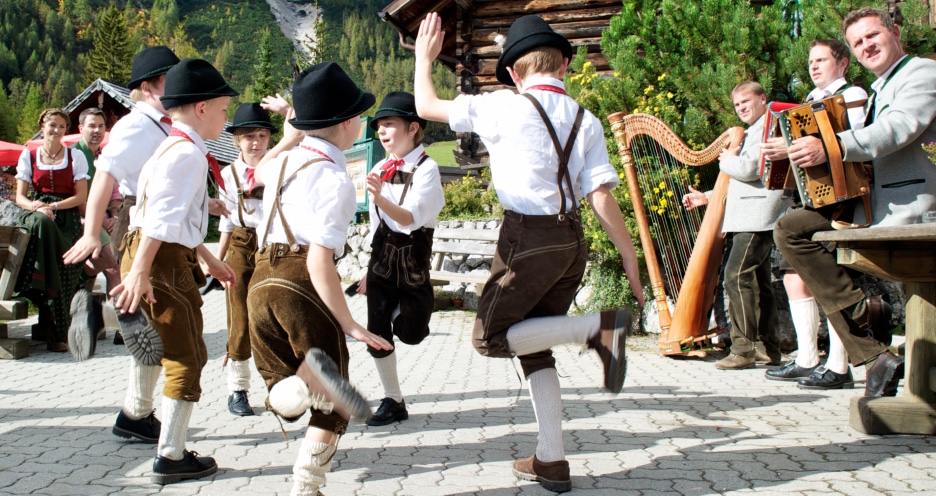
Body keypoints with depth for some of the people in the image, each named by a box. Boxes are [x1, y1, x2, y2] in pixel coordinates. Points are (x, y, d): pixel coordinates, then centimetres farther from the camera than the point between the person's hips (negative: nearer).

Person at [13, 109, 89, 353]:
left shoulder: (75, 157, 6)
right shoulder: (29, 156, 10)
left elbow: (82, 196, 1)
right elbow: (20, 197, 6)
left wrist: (53, 206, -13)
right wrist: (37, 207, -16)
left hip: (67, 217, -1)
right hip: (38, 213, 1)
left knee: (64, 274, -22)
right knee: (41, 222, -38)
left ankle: (59, 332, -12)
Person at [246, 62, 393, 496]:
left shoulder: (285, 160, 13)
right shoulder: (334, 179, -9)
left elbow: (259, 173, 42)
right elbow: (319, 261, -18)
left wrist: (293, 131, 48)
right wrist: (349, 325, -16)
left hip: (261, 281, 7)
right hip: (301, 282, -7)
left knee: (282, 398, 11)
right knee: (331, 408, 10)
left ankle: (305, 382, -23)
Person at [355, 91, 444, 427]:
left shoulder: (426, 168, -13)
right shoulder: (379, 170, 6)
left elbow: (411, 219, -25)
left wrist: (381, 199, -43)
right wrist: (370, 270, 17)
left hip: (411, 256, -5)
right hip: (381, 256, 5)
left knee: (410, 334, 1)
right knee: (376, 333, 0)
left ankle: (412, 308, 37)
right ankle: (393, 401, 15)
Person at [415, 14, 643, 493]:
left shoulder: (505, 106, -6)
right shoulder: (585, 121, 5)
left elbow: (427, 106, 6)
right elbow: (602, 199, -2)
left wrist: (425, 57, 23)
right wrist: (631, 261, 3)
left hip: (528, 238, -6)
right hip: (573, 241, 6)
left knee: (491, 338, 8)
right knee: (533, 346, 18)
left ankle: (599, 327, -10)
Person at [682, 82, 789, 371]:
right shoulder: (752, 132, 26)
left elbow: (748, 169, -18)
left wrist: (726, 160, 2)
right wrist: (707, 197, 23)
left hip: (757, 218, -10)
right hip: (750, 219, 10)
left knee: (736, 276, -16)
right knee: (757, 281, 9)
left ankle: (743, 349, -16)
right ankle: (771, 349, 12)